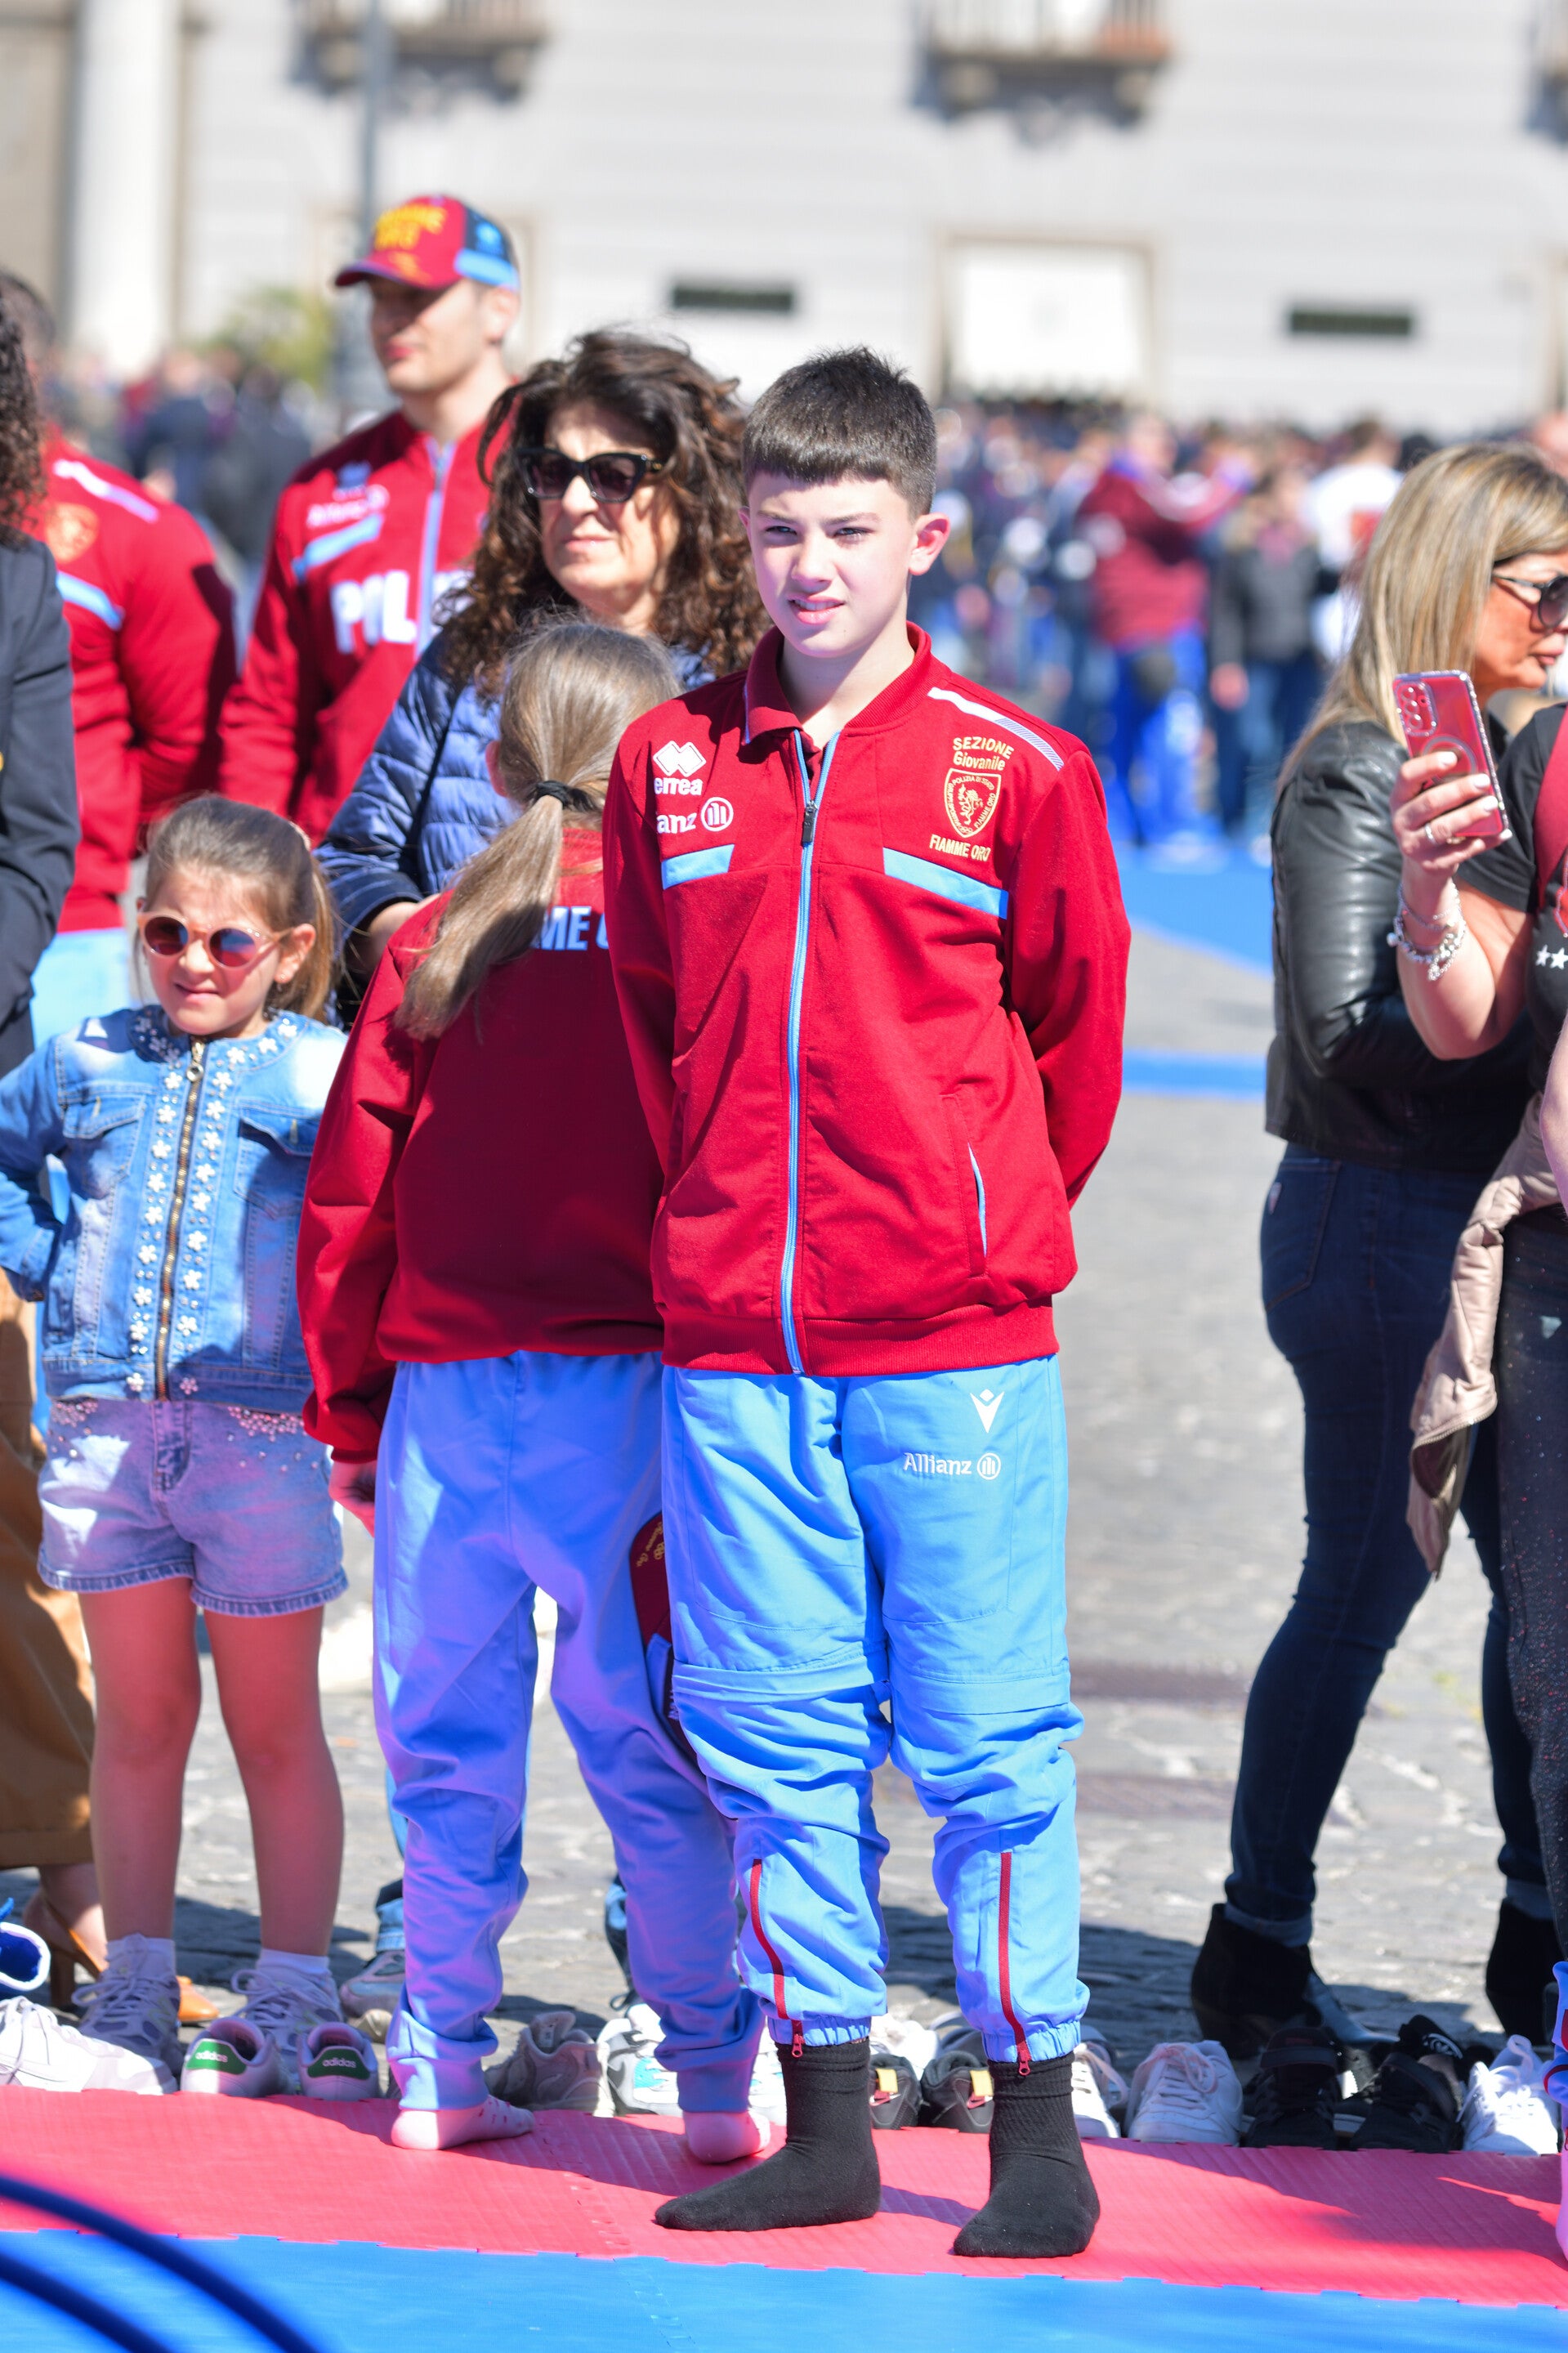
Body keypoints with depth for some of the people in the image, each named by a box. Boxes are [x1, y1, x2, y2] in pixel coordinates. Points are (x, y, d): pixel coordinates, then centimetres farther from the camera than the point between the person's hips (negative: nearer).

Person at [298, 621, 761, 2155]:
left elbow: (347, 1200, 6)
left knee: (447, 1739, 10)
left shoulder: (434, 947, 5)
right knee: (645, 1738, 2)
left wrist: (348, 1415, 15)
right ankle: (712, 2074, 2)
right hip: (624, 1385, -2)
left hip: (443, 1384, 2)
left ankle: (439, 2071, 13)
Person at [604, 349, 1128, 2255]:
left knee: (985, 1734, -2)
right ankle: (824, 2126, 14)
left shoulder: (1017, 773, -2)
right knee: (775, 1735, 6)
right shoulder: (667, 764, 7)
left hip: (953, 1333, -3)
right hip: (731, 1332, 3)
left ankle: (1035, 2124, 4)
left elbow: (1073, 1028, 8)